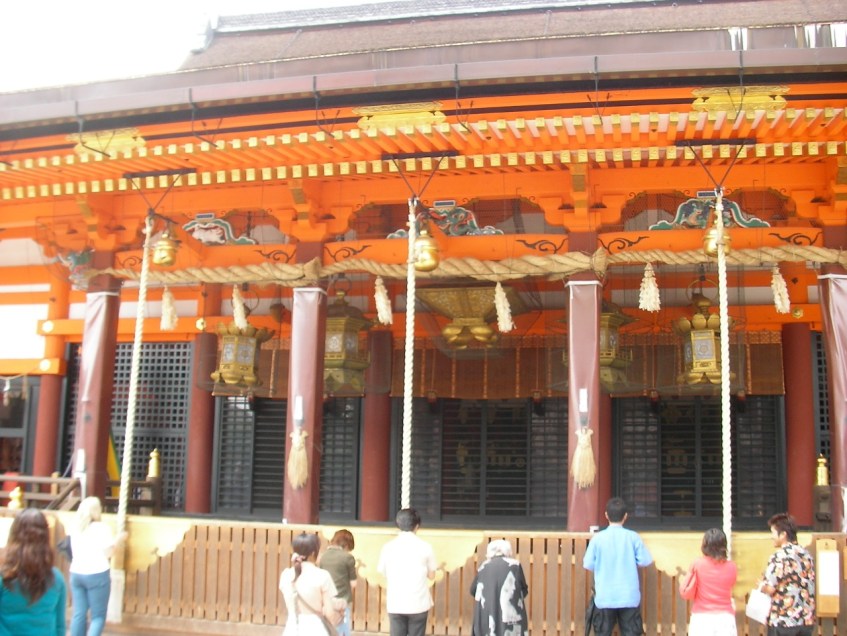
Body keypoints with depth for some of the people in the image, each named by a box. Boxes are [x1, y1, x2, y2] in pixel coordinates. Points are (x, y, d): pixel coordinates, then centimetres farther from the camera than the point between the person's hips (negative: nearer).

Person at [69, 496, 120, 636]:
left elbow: (74, 553, 14)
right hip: (97, 575, -6)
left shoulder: (76, 529, 11)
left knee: (79, 614, 10)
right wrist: (116, 541, 6)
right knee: (98, 616, 0)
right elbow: (108, 553, -9)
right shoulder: (103, 528, -7)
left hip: (76, 574, 6)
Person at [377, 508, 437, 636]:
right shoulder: (425, 546, -4)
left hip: (395, 604, 1)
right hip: (419, 604, -1)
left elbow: (383, 573, 7)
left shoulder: (388, 546, -1)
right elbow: (431, 575, 4)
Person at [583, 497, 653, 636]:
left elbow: (588, 564, -4)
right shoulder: (633, 537, -5)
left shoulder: (598, 538, -6)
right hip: (629, 597, 0)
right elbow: (645, 561, -2)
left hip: (605, 597, 0)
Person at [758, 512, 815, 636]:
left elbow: (770, 588, -19)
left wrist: (761, 585, 2)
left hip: (783, 621, -7)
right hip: (807, 620, 7)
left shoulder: (778, 557, -15)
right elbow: (809, 586, 16)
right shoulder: (806, 555, 8)